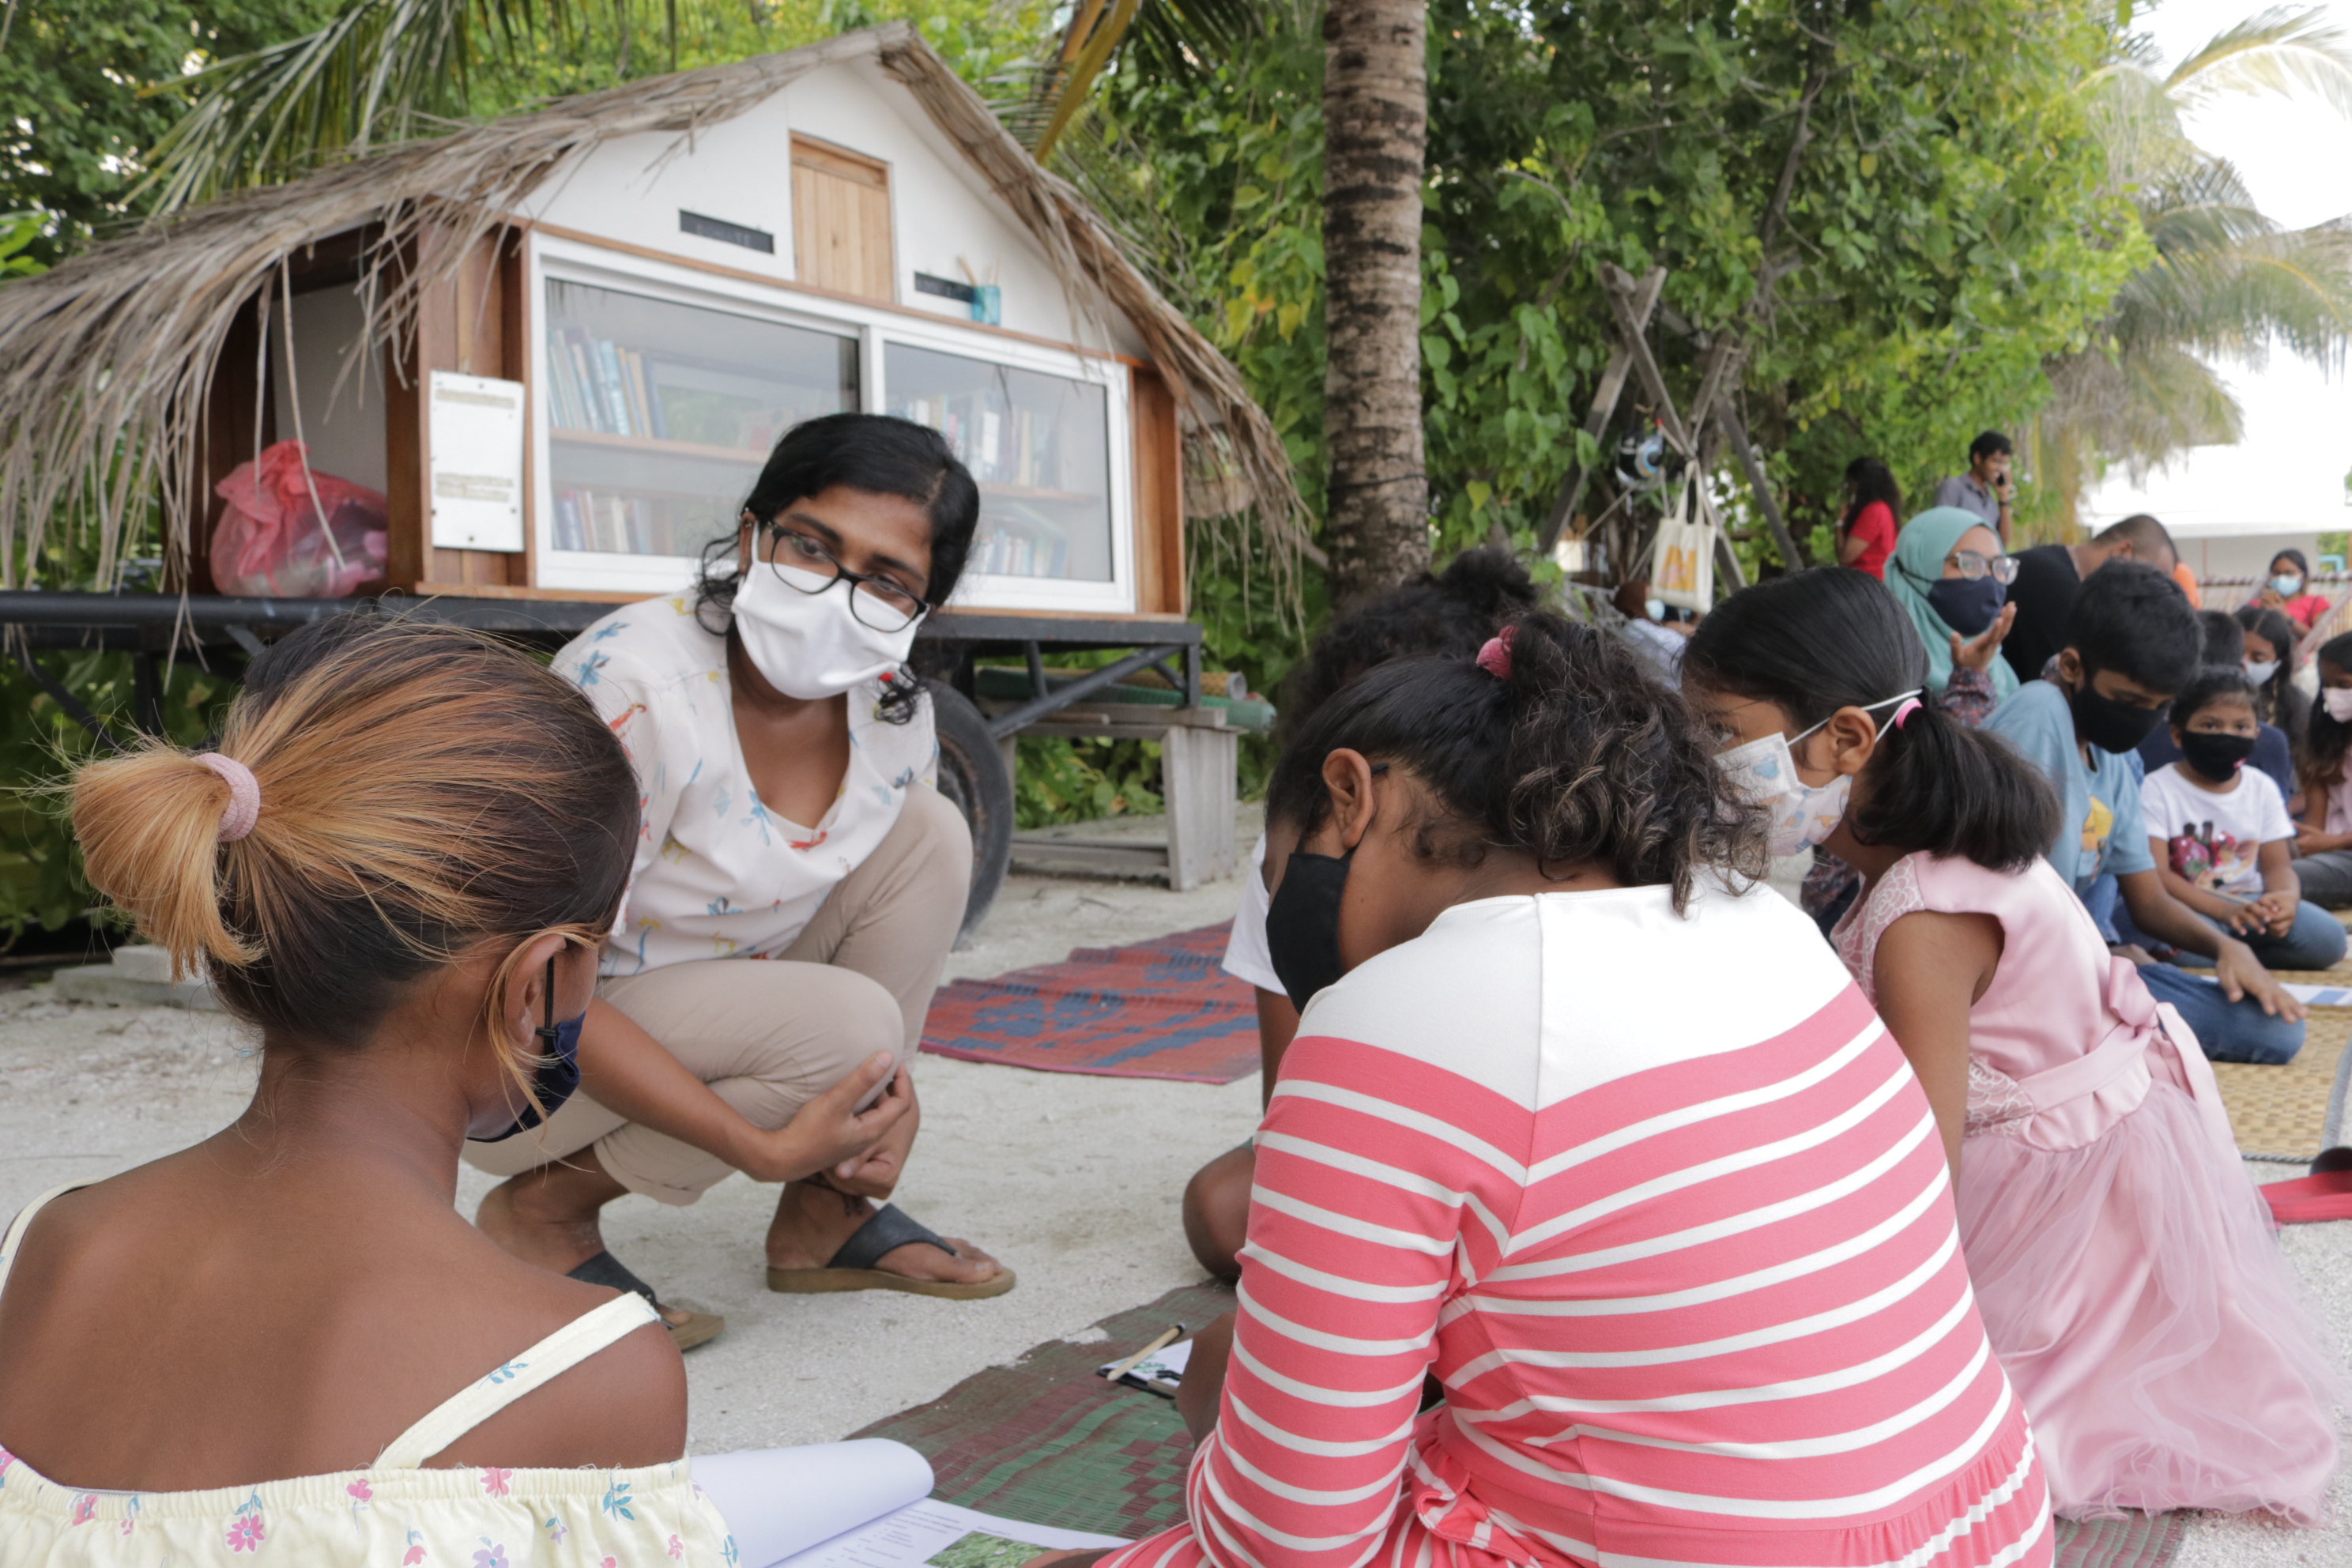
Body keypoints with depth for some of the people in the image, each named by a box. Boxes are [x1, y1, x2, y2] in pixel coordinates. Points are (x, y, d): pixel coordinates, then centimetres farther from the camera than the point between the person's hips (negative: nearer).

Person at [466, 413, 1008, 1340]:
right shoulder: (630, 688, -29)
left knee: (928, 834, -8)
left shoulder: (896, 714, -8)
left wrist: (896, 1097, -13)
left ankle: (827, 1213, 0)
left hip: (706, 1023, 7)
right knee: (844, 1022, -28)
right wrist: (760, 1146, -33)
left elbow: (892, 915, 6)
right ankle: (543, 1209, -4)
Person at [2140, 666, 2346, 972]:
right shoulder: (2157, 789, -6)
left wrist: (2286, 898, -19)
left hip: (2250, 903, 6)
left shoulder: (2262, 788, 10)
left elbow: (2278, 866, 7)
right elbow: (2155, 874, -15)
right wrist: (2224, 910, -30)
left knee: (2327, 938, -20)